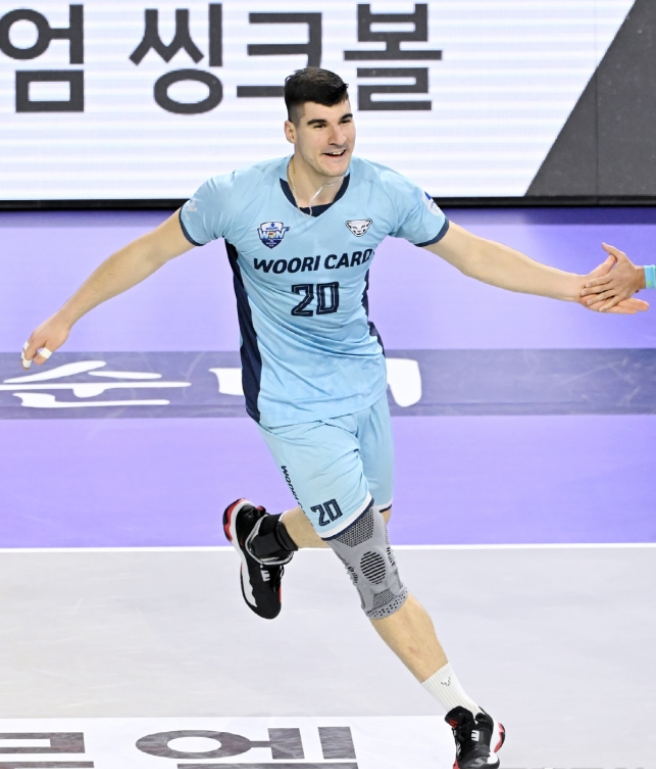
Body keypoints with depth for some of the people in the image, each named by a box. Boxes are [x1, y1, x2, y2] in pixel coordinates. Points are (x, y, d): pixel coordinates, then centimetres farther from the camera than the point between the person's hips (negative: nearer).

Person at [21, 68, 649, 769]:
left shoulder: (385, 194, -11)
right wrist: (66, 316, -1)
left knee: (368, 521, 21)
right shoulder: (236, 198, -19)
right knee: (375, 569, -10)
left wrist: (575, 287, -7)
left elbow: (473, 253, 0)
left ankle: (260, 534, 52)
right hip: (295, 407, -5)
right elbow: (149, 251, -4)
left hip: (363, 383, 5)